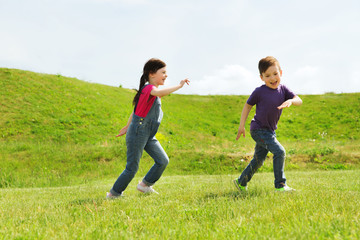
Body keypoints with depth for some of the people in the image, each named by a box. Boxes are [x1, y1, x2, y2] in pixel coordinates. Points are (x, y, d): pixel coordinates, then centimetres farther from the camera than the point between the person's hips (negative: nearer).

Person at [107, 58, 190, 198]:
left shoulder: (151, 90, 13)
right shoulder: (148, 88, -17)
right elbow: (161, 93, -41)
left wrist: (128, 126, 28)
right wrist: (179, 86, -34)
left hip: (149, 136, 9)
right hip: (137, 134, -9)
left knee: (163, 161, 4)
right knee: (132, 168, -2)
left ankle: (145, 185, 19)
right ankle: (113, 194, 14)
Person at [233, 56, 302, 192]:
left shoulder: (283, 89, -1)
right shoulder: (259, 92, -14)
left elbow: (299, 101, -8)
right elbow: (248, 105, -1)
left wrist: (290, 101, -32)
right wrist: (242, 126, -1)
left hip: (270, 131, 7)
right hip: (258, 130, -7)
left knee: (258, 160, 16)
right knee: (279, 152, -19)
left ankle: (241, 182, 33)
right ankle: (280, 185, -10)